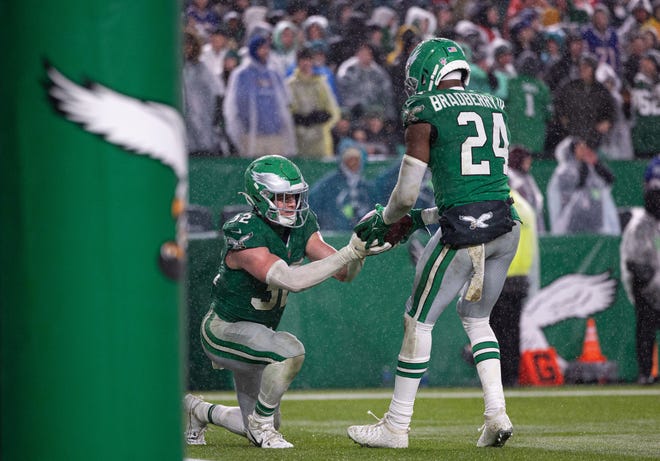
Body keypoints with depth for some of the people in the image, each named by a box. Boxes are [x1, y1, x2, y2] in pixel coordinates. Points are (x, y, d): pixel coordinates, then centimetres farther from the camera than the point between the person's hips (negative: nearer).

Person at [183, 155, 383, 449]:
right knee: (291, 351, -34)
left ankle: (198, 411, 38)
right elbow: (290, 280, -41)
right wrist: (349, 252, -42)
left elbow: (344, 273, -8)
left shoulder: (301, 227, -5)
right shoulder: (245, 236, -29)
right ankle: (262, 424, -13)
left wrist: (360, 252, -30)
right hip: (224, 329, -8)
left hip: (257, 334, 8)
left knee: (261, 429, 13)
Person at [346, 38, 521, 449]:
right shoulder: (494, 109, 17)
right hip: (505, 223, 6)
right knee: (476, 317, 22)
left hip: (464, 230, -6)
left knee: (419, 320, 6)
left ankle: (397, 427, 12)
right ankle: (497, 413, 8)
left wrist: (382, 221, 20)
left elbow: (405, 195, -3)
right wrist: (420, 219, 28)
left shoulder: (426, 114, -3)